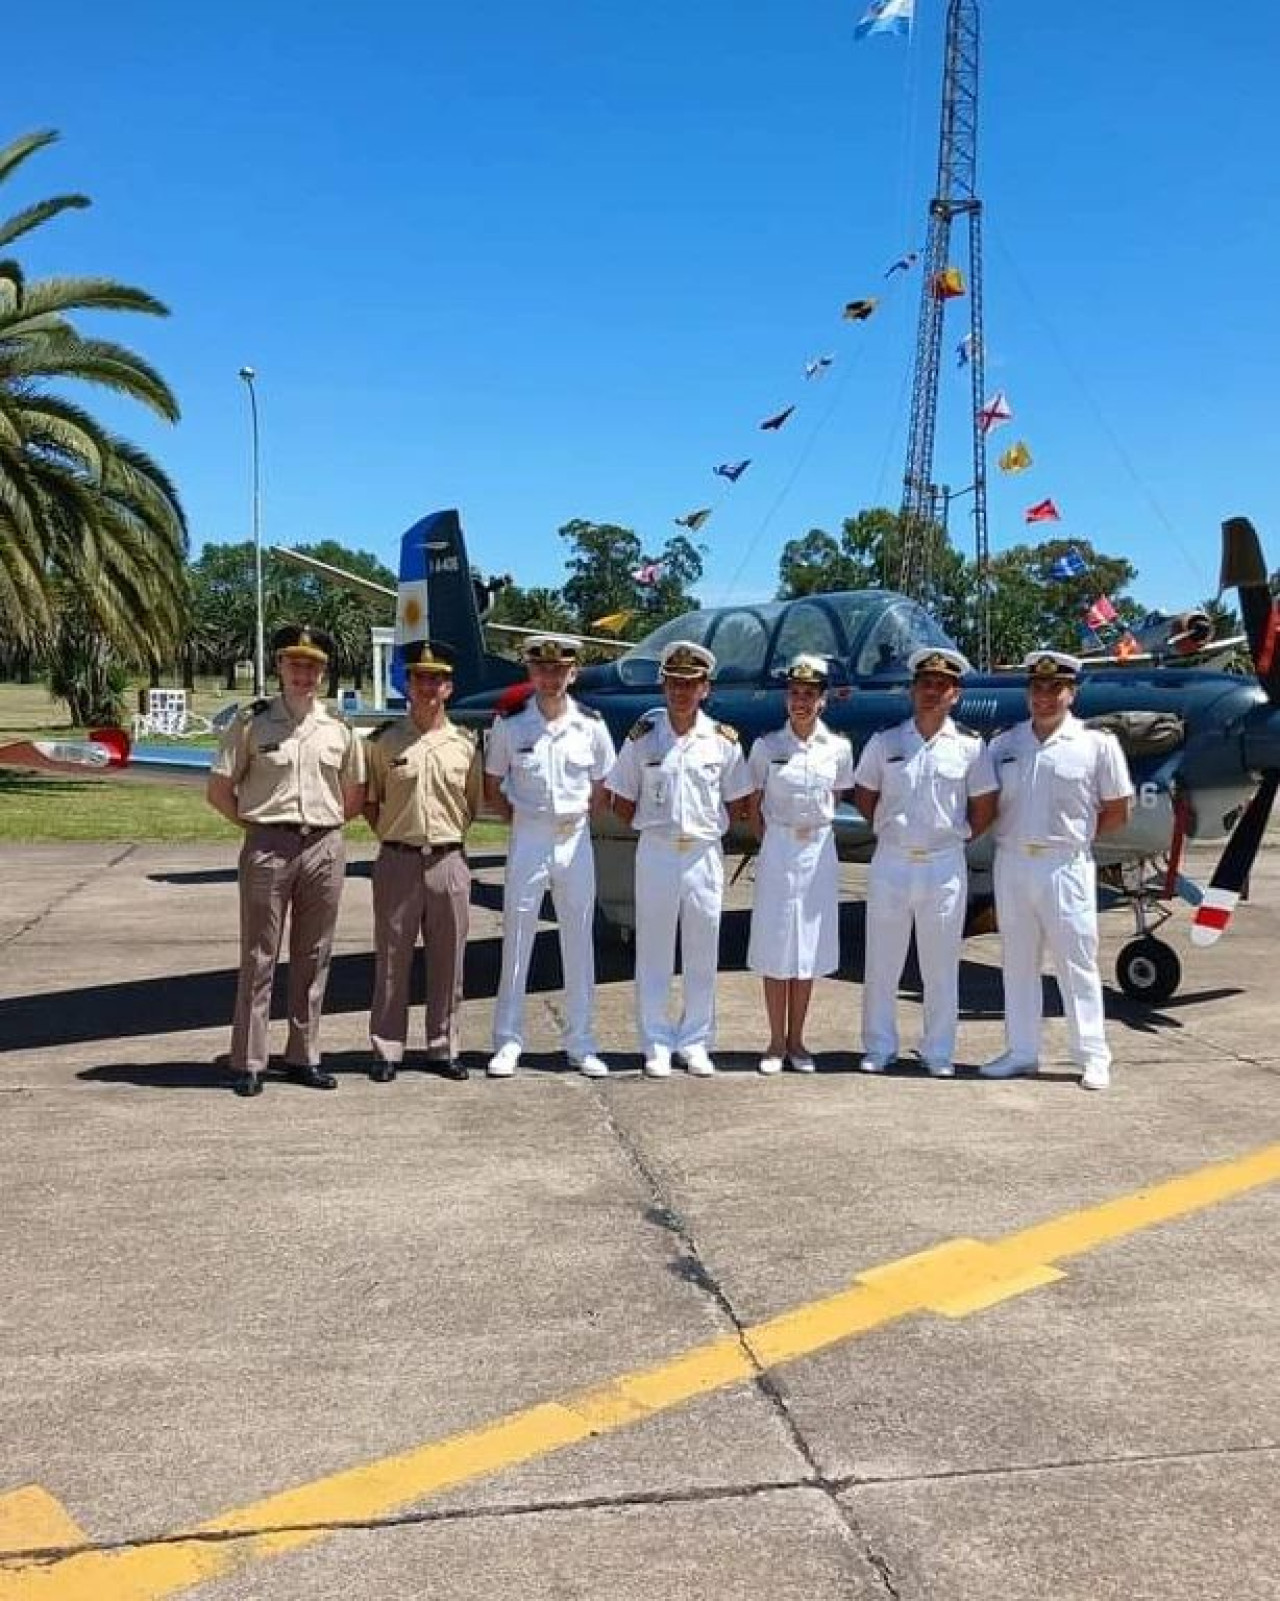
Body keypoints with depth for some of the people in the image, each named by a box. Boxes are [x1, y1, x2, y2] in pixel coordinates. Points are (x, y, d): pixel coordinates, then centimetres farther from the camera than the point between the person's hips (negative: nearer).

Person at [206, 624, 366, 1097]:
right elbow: (218, 790, 3)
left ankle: (304, 1057, 19)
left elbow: (355, 797, 16)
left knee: (313, 958, 9)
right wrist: (255, 825, 0)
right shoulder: (252, 721, 0)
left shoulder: (339, 728, 8)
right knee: (258, 957, 1)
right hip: (267, 847, -3)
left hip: (325, 847, 3)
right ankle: (248, 1062, 8)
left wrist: (323, 825, 7)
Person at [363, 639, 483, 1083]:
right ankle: (387, 1050, 14)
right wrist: (391, 834, 0)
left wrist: (453, 835, 6)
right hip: (398, 861, -1)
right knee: (392, 960, 4)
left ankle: (443, 1047, 19)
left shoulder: (464, 743, 6)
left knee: (448, 961, 8)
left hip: (449, 862, 2)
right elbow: (368, 800, 9)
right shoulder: (384, 740, 2)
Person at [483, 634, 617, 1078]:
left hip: (576, 839, 2)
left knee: (578, 942, 7)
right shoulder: (510, 725, -3)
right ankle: (508, 1042, 12)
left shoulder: (591, 726, 0)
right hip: (528, 839, -1)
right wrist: (519, 817, -2)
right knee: (516, 940, 3)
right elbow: (491, 788, 7)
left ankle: (580, 1043, 17)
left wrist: (576, 818, 0)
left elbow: (600, 791, 10)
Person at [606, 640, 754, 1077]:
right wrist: (652, 827, 1)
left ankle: (695, 1044, 20)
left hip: (705, 855, 1)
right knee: (653, 954, 5)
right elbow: (622, 803, 6)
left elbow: (736, 803, 10)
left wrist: (709, 828, 2)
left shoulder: (723, 739, 1)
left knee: (702, 956, 8)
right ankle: (656, 1046, 15)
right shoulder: (643, 735, -1)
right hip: (656, 854, -1)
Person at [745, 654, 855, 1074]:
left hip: (819, 851, 1)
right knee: (774, 946, 2)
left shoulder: (838, 748, 0)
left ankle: (796, 1040, 18)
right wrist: (769, 845, -1)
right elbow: (754, 806, 5)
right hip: (777, 850, -1)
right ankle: (776, 1042, 12)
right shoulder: (766, 746, -3)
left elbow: (836, 800, 12)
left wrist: (815, 829, 5)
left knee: (810, 945, 7)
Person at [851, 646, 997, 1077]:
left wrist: (957, 838, 5)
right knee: (881, 962, 7)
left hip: (944, 867, -1)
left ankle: (938, 1052, 17)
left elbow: (984, 807, 7)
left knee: (941, 966, 7)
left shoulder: (969, 747, -1)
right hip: (891, 862, 1)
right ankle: (878, 1047, 19)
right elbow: (863, 794, 13)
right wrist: (887, 830, 8)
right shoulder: (884, 742, 1)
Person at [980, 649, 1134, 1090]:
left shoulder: (1097, 744, -5)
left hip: (1064, 866, -4)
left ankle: (1093, 1057, 10)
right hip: (1012, 863, 4)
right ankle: (1022, 1052, 22)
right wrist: (1015, 837, 4)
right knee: (1017, 963, 12)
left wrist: (1073, 836, 1)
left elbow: (1117, 812, 1)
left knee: (1077, 964, 1)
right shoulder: (1004, 743, 7)